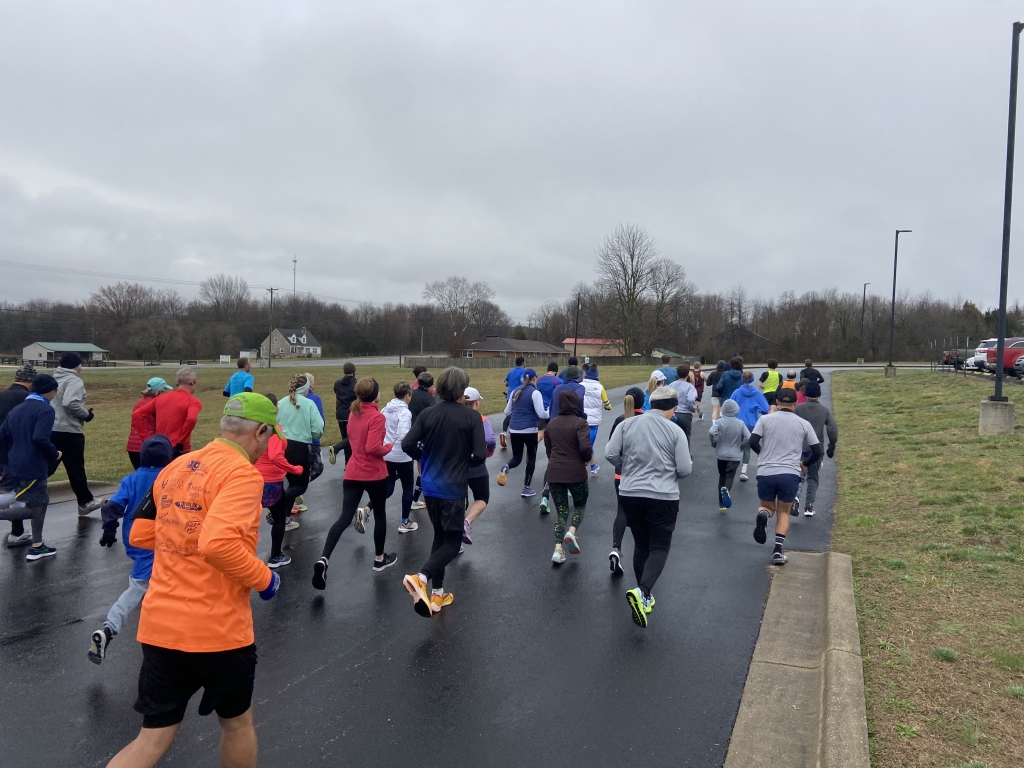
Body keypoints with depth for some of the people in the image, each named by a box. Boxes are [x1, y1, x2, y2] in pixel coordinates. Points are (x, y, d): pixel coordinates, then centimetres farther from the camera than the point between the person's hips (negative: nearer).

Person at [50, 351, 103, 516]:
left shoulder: (54, 379, 15)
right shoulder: (74, 380, -12)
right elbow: (71, 403, -27)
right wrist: (86, 414, -11)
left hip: (51, 429, 8)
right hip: (69, 431, -8)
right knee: (76, 468, 3)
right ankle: (85, 502, 13)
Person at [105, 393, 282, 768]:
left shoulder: (176, 467, 8)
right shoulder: (243, 473, -16)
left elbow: (140, 535, 15)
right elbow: (219, 545, -30)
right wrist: (264, 578, -14)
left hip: (159, 624, 6)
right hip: (217, 629, -6)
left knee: (154, 737, 16)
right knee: (237, 722, 20)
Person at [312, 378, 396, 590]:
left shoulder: (353, 414, 8)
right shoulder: (377, 417, -16)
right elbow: (373, 448, -23)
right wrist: (388, 447, -6)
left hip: (352, 473, 5)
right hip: (374, 474, -5)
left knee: (345, 517, -1)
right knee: (380, 514, 15)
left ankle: (323, 559, -18)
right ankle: (380, 558, 29)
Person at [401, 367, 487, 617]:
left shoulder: (427, 414, -2)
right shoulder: (471, 417, -11)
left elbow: (407, 445, -7)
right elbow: (480, 455, -15)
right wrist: (464, 462, 7)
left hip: (430, 487, 5)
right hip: (453, 489, -5)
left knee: (440, 536, 20)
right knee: (452, 541, 6)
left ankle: (437, 593, 22)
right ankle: (420, 577, -17)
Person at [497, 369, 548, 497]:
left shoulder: (515, 391, 8)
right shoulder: (535, 393, -9)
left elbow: (507, 412, 14)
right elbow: (541, 414, -14)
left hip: (514, 430, 4)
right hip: (529, 430, -4)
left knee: (517, 458, 14)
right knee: (531, 458, 14)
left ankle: (507, 468, -21)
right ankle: (526, 488, 15)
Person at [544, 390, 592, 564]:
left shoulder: (551, 424, 9)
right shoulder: (580, 423, -8)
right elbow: (585, 447, -20)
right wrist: (589, 458, -1)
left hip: (554, 473, 4)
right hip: (575, 472, -4)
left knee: (561, 510, 12)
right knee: (580, 505, 19)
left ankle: (558, 549, -2)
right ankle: (572, 531, -8)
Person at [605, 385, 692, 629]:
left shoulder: (626, 424, -1)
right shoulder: (675, 431, -7)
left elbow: (610, 454, -3)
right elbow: (685, 469, -7)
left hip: (630, 494, 4)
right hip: (664, 497, -3)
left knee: (641, 545, 18)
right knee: (659, 547, 5)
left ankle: (644, 597, 26)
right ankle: (642, 592, -16)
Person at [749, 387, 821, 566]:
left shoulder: (765, 419, 4)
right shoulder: (804, 424, 7)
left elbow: (753, 442, -4)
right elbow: (817, 452, 8)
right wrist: (803, 463, 28)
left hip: (765, 473, 0)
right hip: (790, 475, 0)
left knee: (768, 507, 22)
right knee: (783, 512, 19)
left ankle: (763, 514, -15)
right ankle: (778, 551, 2)